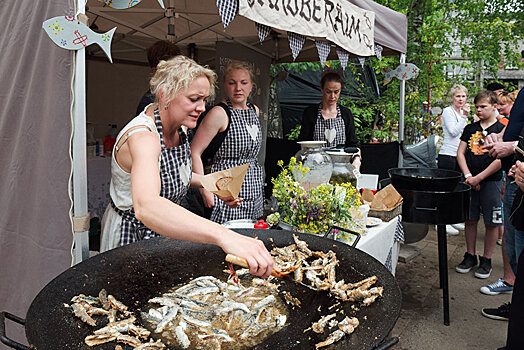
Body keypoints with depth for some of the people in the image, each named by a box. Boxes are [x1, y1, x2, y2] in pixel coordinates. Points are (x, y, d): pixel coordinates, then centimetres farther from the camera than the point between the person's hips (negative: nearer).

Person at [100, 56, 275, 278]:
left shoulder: (178, 125, -7)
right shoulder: (143, 137, -34)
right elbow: (145, 206, -54)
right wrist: (222, 236, -66)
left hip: (163, 230, 8)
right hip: (132, 237, -7)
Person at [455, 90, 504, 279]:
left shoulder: (501, 130, -3)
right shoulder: (470, 128, 10)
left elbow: (500, 159, -11)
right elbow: (460, 153, 7)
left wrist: (479, 178, -14)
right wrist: (468, 176, -7)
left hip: (491, 181, -4)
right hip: (470, 181, 4)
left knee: (491, 223, 2)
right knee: (470, 220, 9)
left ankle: (486, 260, 16)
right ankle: (470, 256, 22)